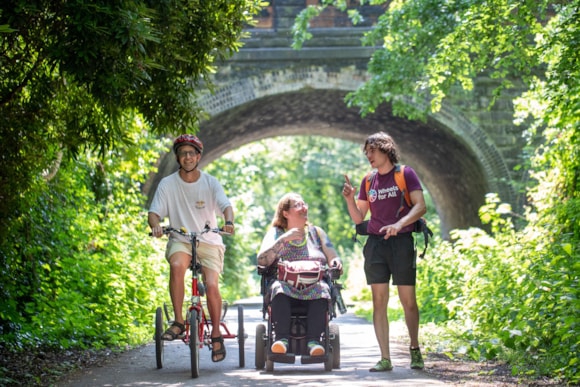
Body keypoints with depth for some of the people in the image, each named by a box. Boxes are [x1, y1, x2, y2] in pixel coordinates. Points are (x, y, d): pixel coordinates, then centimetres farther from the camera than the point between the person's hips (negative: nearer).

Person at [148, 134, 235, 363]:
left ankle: (216, 334, 0)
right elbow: (154, 212, -5)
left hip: (209, 242, 0)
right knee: (176, 265, -34)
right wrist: (155, 225, -29)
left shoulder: (210, 183, -1)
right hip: (180, 241, 0)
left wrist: (229, 221, -36)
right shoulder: (167, 184, 0)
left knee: (211, 286, -21)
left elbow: (226, 206, -13)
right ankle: (178, 322, -23)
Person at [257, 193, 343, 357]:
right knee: (278, 288, -35)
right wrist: (283, 240, -15)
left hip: (314, 286, 1)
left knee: (321, 289, -33)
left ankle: (314, 339, -42)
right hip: (285, 285, -1)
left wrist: (335, 263, -9)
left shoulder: (316, 232, 21)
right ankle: (281, 338, -44)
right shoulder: (276, 233, 12)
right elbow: (262, 260, -4)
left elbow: (333, 259, 16)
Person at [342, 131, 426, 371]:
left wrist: (398, 225, -23)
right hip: (375, 243, 4)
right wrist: (349, 199, -3)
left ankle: (415, 350, 19)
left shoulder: (405, 174, 1)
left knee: (408, 300, 0)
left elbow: (420, 207, -9)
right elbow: (358, 218, 15)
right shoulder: (368, 181, 14)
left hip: (401, 242, -4)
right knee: (379, 301, -3)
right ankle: (385, 358, -2)